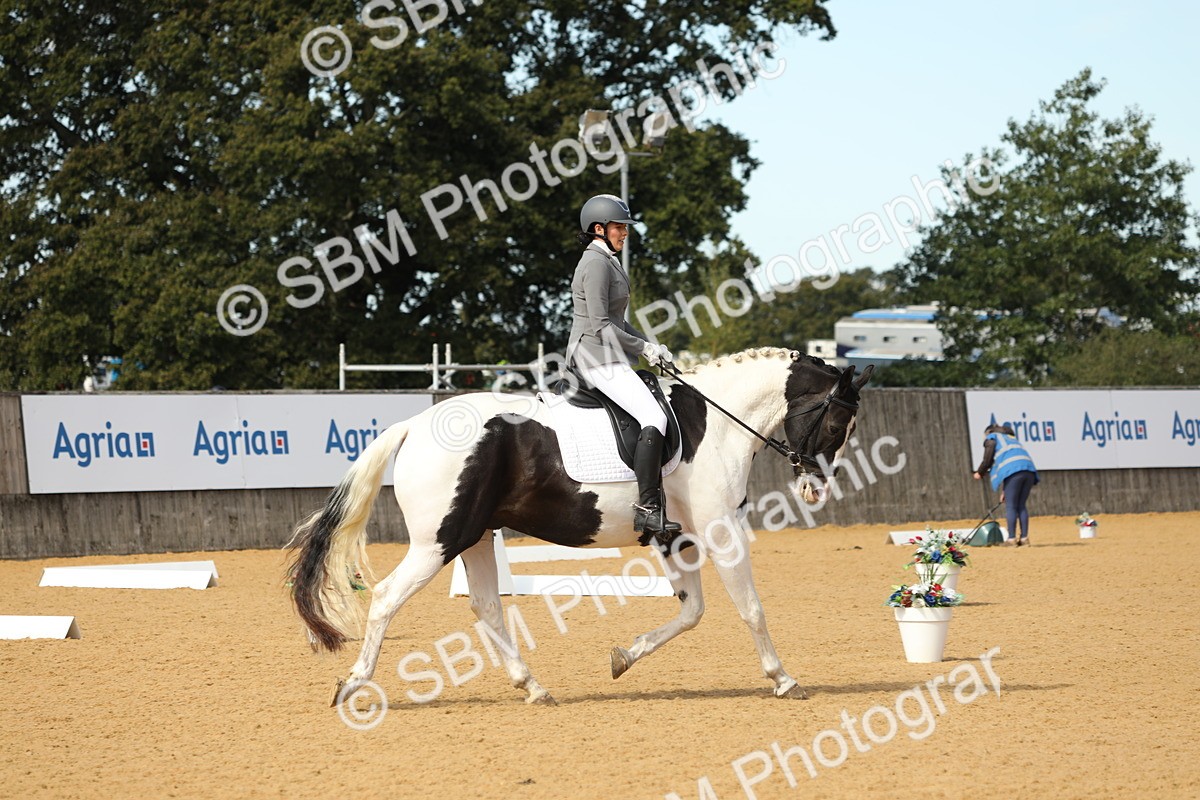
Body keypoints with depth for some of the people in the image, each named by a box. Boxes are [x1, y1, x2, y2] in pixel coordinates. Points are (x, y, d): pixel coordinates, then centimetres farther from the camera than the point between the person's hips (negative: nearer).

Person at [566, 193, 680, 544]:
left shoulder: (607, 261, 20)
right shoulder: (597, 262, -13)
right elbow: (599, 325, -19)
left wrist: (649, 346, 12)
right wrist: (643, 348, -12)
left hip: (607, 357, 11)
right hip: (598, 356, -11)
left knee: (654, 418, 14)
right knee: (653, 419, -22)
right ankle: (647, 508, -28)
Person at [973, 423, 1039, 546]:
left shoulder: (991, 438, 17)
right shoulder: (1011, 438, 36)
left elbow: (988, 459, 6)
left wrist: (979, 472, 26)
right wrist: (1005, 491, 31)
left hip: (1013, 470, -6)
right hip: (1029, 470, 6)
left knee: (1011, 506, -3)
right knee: (1021, 505, 11)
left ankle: (1012, 538, -6)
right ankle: (1024, 537, 6)